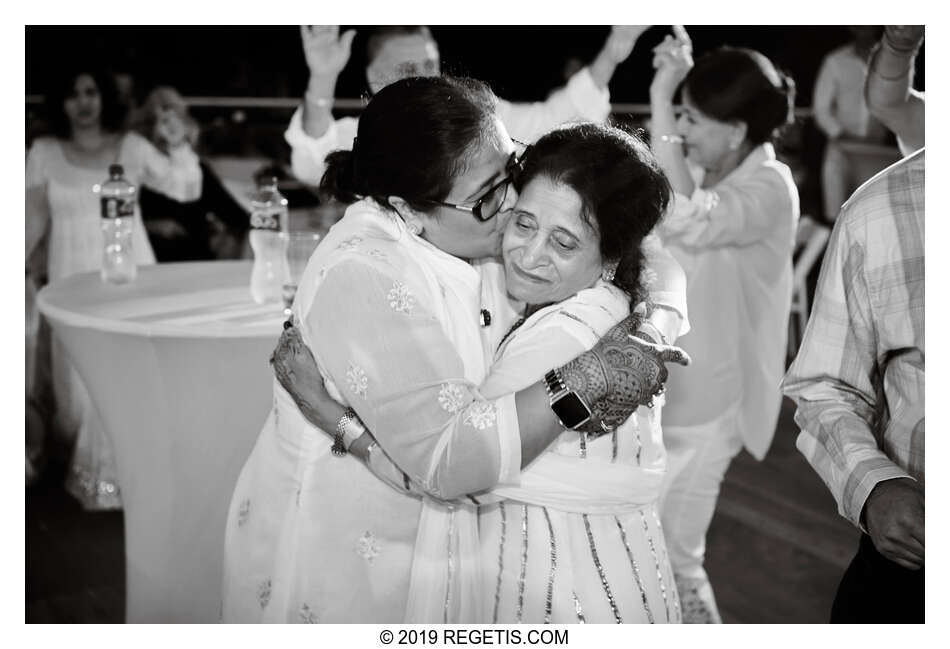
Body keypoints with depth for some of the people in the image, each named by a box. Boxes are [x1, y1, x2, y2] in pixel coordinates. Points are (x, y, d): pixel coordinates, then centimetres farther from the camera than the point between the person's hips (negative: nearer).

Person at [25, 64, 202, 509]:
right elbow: (36, 218, 7)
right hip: (74, 279, 0)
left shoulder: (131, 147, 2)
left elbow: (187, 190, 0)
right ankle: (87, 471, 18)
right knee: (80, 376, 3)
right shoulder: (44, 152, 3)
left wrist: (178, 147, -15)